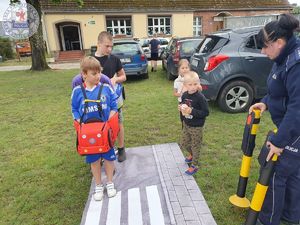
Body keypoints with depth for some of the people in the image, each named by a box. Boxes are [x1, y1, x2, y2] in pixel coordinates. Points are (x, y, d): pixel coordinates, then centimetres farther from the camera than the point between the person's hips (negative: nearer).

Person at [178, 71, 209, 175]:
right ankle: (192, 155, 49)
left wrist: (192, 111, -30)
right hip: (186, 125, 6)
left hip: (196, 127, -6)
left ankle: (194, 165, 29)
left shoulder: (200, 97, -23)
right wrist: (180, 108, -10)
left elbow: (206, 112, -23)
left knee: (195, 146, 11)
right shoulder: (184, 95, -4)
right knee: (183, 145, 20)